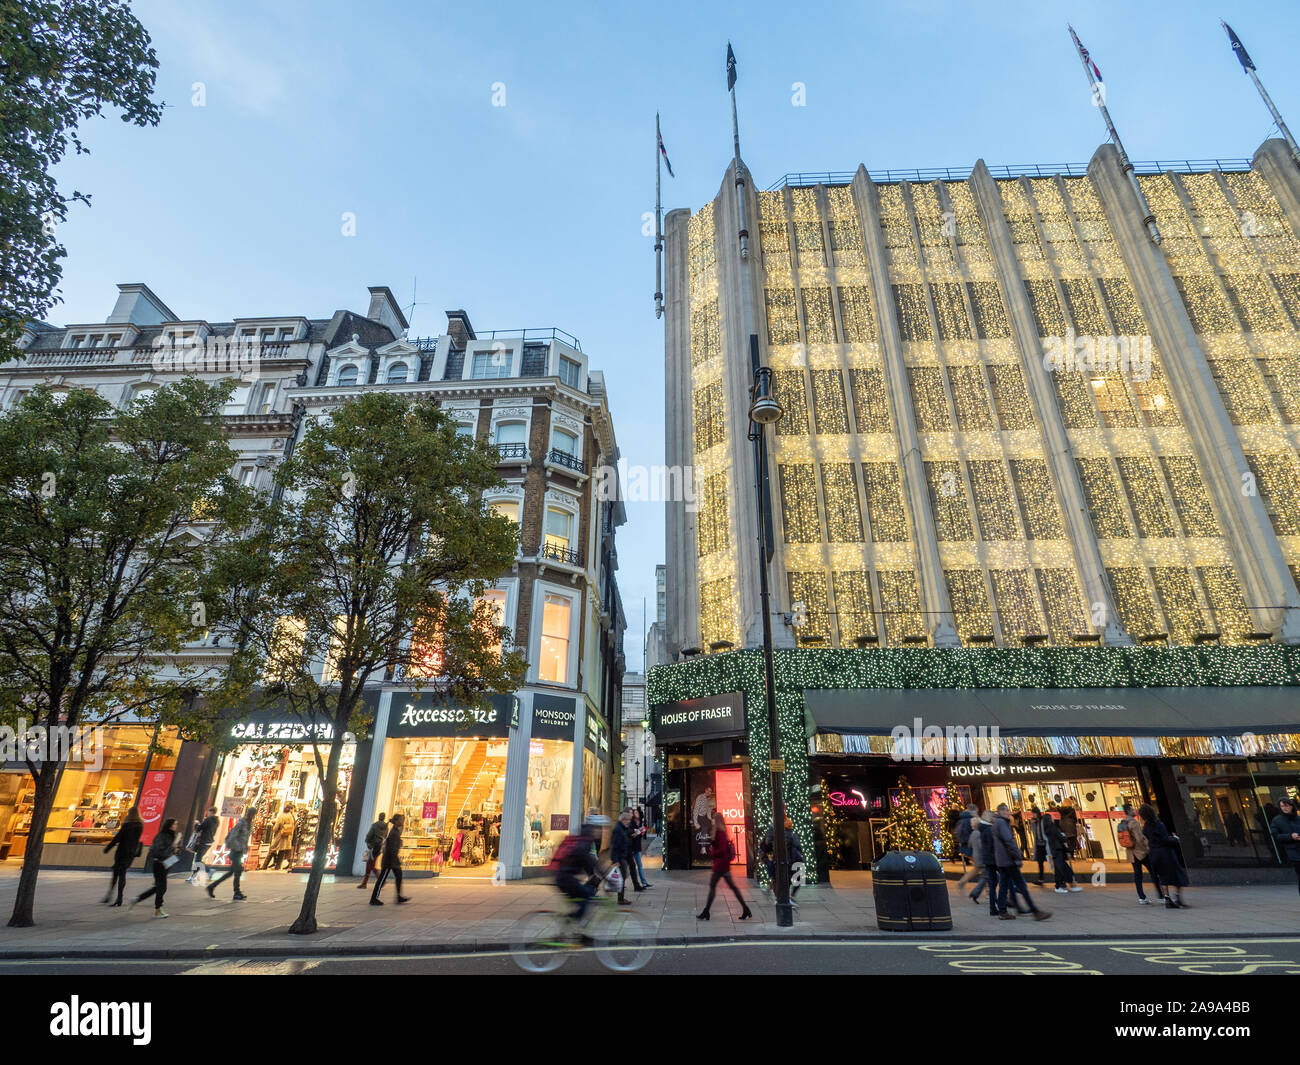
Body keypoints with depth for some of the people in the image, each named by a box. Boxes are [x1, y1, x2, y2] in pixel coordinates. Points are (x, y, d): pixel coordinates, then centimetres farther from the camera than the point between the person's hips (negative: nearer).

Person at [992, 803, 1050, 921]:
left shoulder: (997, 822, 19)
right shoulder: (1001, 823, -13)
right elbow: (1009, 841, -19)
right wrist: (1018, 858, -16)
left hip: (1001, 861, 9)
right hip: (1008, 860, -9)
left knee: (1003, 885, 8)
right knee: (1021, 885, -4)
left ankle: (1002, 912, 9)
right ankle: (1035, 911, 0)